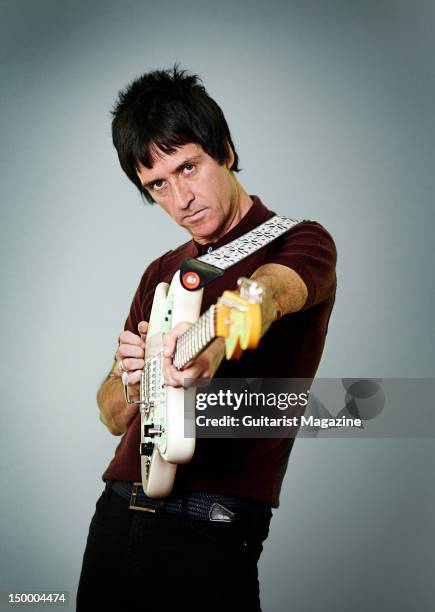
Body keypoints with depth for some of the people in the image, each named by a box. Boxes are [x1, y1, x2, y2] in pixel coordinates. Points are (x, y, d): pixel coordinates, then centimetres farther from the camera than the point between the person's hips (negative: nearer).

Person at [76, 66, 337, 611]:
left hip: (208, 531, -6)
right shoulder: (162, 273, 17)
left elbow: (266, 294, -27)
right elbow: (114, 417, 15)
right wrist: (134, 376, -7)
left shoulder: (300, 242, -2)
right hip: (114, 517, 6)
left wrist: (211, 347, -48)